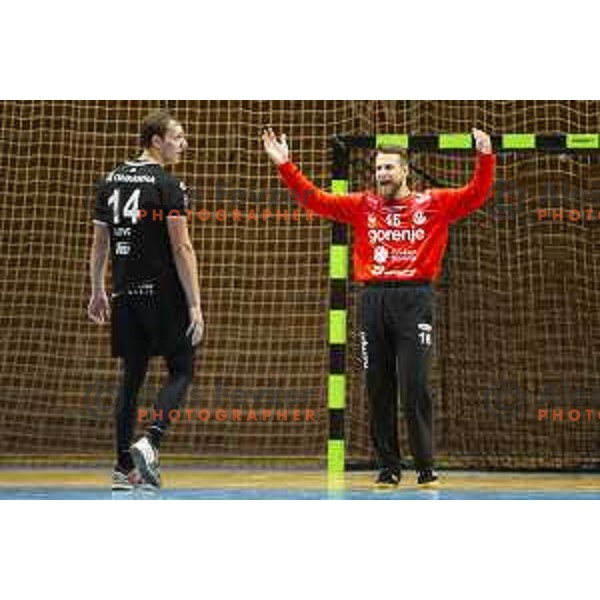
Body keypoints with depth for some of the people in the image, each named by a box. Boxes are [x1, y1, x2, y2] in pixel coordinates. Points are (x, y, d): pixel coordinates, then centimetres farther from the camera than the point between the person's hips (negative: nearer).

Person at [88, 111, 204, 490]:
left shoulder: (111, 182, 11)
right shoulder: (168, 185, -9)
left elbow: (99, 243, 14)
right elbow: (182, 249, -13)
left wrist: (98, 292, 23)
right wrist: (195, 305, -13)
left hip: (125, 295, 6)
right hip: (163, 294, -6)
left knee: (132, 377, 12)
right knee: (181, 371, 5)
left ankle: (125, 467, 12)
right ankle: (150, 443, -14)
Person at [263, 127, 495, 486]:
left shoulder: (434, 204, 8)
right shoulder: (363, 206, 13)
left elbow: (475, 196, 1)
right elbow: (315, 199, 10)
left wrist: (486, 158, -13)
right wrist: (285, 164, 3)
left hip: (415, 299, -3)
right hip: (374, 299, 3)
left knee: (415, 386, -7)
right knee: (379, 389, 5)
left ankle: (426, 467, 2)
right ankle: (388, 467, 14)